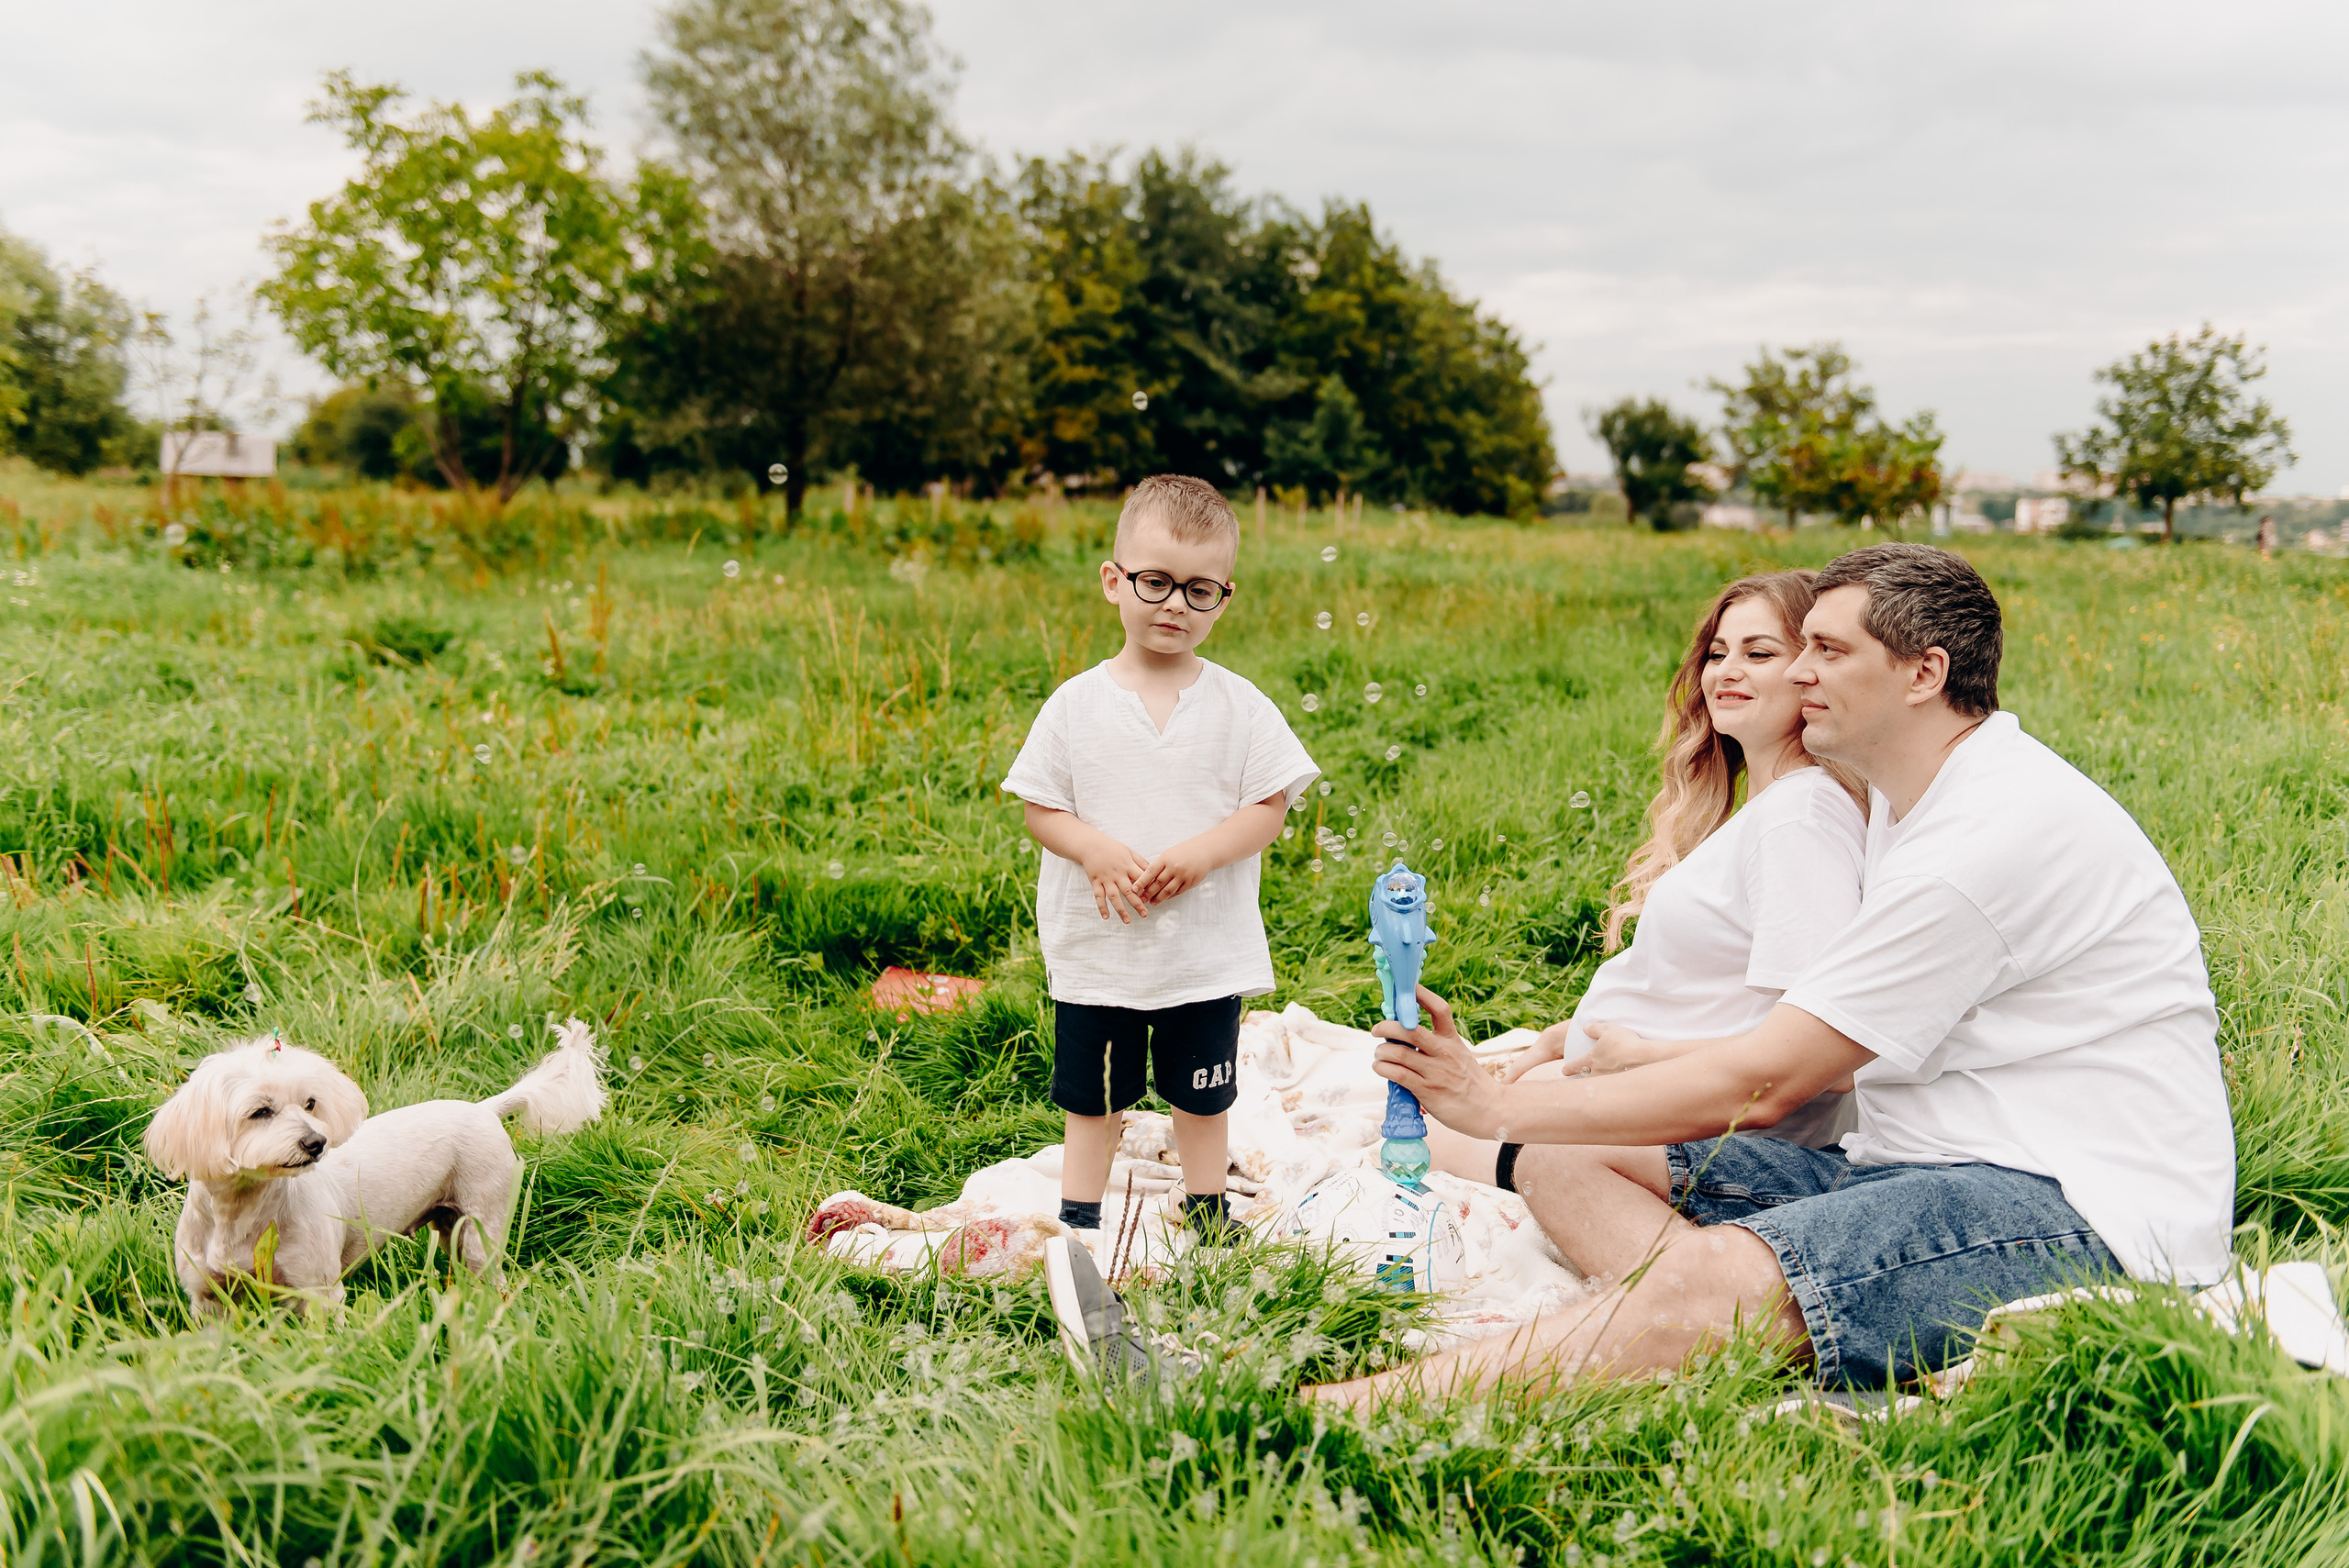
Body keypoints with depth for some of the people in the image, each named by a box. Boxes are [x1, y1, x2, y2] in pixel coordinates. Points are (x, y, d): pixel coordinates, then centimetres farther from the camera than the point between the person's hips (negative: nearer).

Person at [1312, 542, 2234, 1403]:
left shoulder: (1997, 831, -18)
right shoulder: (1907, 799, 15)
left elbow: (1764, 1082, -18)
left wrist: (1495, 1106, -12)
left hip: (2083, 1211, -10)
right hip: (1947, 1172, 10)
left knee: (1709, 1280, -35)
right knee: (1568, 1164, -1)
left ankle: (1335, 1416, -35)